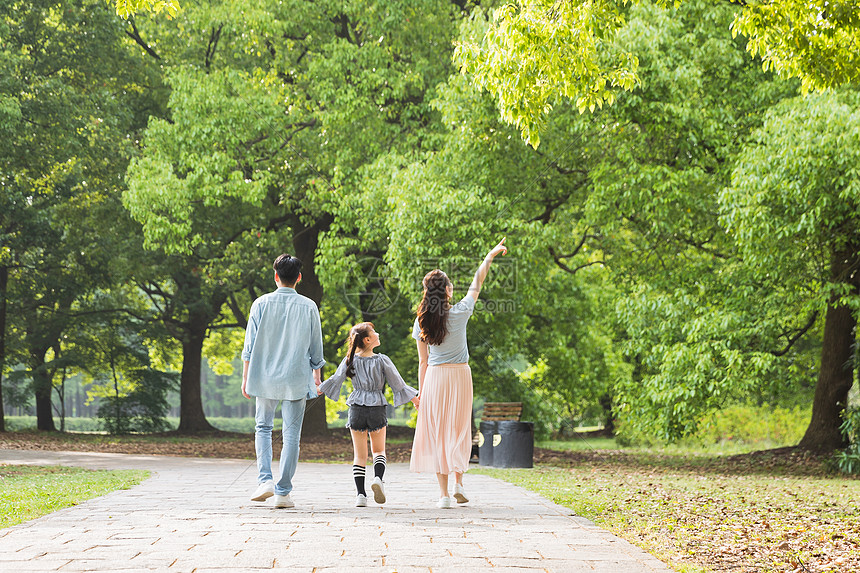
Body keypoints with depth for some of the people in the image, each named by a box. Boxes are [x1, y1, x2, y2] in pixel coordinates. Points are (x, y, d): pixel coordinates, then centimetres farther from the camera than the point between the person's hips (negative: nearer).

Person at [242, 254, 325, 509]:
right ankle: (283, 492, 0)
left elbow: (250, 344, 0)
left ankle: (265, 479, -1)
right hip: (296, 378, 0)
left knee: (263, 427, 15)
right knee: (291, 433, 2)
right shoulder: (308, 306, -2)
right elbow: (316, 346, 5)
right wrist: (316, 374, 18)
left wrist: (246, 377, 7)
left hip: (265, 376, 1)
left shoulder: (261, 304, -2)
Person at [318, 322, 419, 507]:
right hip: (377, 408, -1)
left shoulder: (350, 360, -2)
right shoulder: (382, 360, -5)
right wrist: (415, 399, 13)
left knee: (359, 454, 8)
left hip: (357, 409, 1)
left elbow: (336, 379, -1)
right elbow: (398, 384, -1)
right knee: (379, 450, 15)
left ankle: (361, 494, 0)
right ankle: (378, 478, -14)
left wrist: (317, 390, 13)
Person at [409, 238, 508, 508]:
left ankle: (443, 493, 2)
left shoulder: (421, 322, -3)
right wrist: (490, 256, 17)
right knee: (459, 430, 14)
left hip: (434, 377, 1)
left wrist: (421, 392, 9)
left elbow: (423, 361, 1)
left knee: (437, 434, 4)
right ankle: (458, 482, 2)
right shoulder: (459, 313, -9)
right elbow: (476, 285, 6)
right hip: (460, 374, -1)